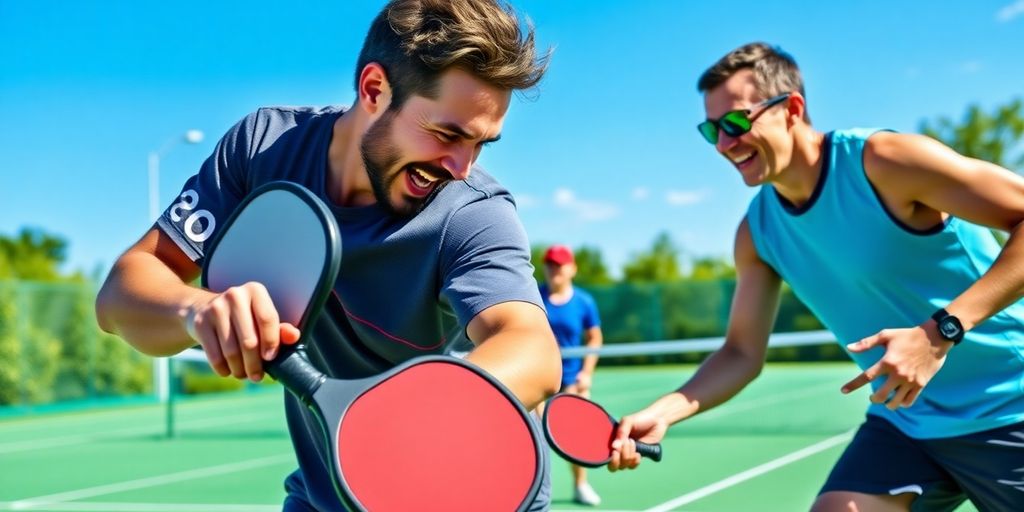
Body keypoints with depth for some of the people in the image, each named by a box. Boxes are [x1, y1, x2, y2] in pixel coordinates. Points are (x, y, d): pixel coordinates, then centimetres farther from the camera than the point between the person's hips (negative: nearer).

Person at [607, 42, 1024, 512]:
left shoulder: (882, 160, -18)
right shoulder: (757, 232, 1)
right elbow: (742, 354, 6)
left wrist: (942, 330, -31)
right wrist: (662, 412, -11)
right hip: (903, 423, 5)